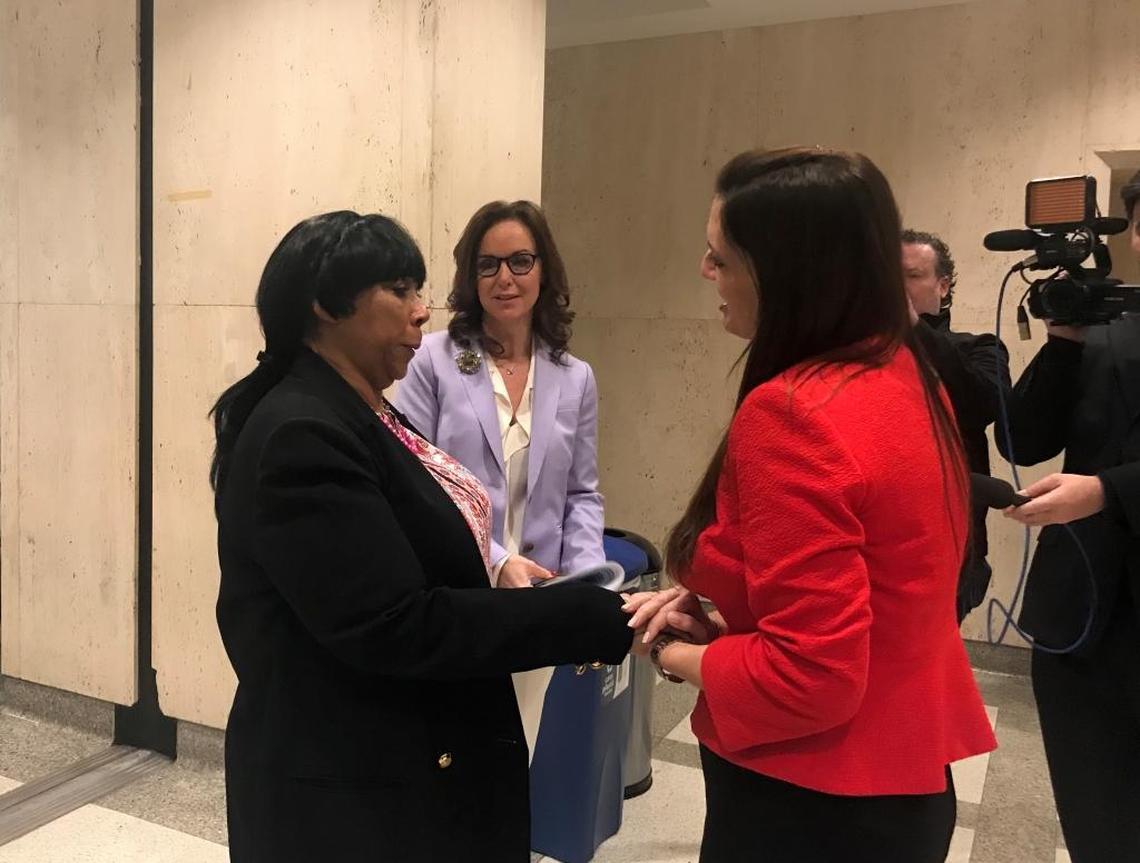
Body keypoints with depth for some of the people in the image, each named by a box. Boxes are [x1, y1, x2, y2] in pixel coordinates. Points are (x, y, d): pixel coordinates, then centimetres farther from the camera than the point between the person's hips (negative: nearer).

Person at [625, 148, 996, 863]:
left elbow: (810, 678, -27)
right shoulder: (908, 378, 0)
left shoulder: (791, 414, -27)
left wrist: (681, 656, -10)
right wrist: (721, 616, 3)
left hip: (813, 804, -8)